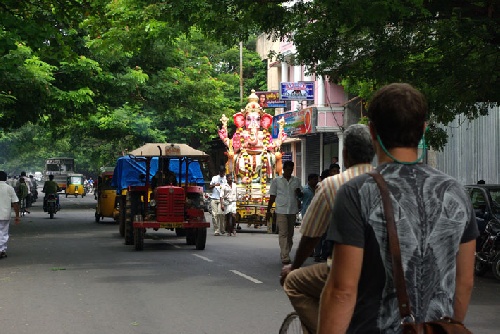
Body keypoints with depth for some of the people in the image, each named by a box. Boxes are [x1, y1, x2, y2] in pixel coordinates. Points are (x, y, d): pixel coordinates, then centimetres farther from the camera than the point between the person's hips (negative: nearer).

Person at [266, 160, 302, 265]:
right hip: (281, 211, -4)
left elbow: (300, 195, 17)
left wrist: (299, 192, -7)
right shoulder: (276, 180, 4)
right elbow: (272, 197, 7)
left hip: (293, 211, 4)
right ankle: (285, 257, -15)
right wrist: (268, 211, 3)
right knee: (283, 234, -10)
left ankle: (284, 254, 21)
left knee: (290, 234, 9)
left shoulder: (296, 180, 11)